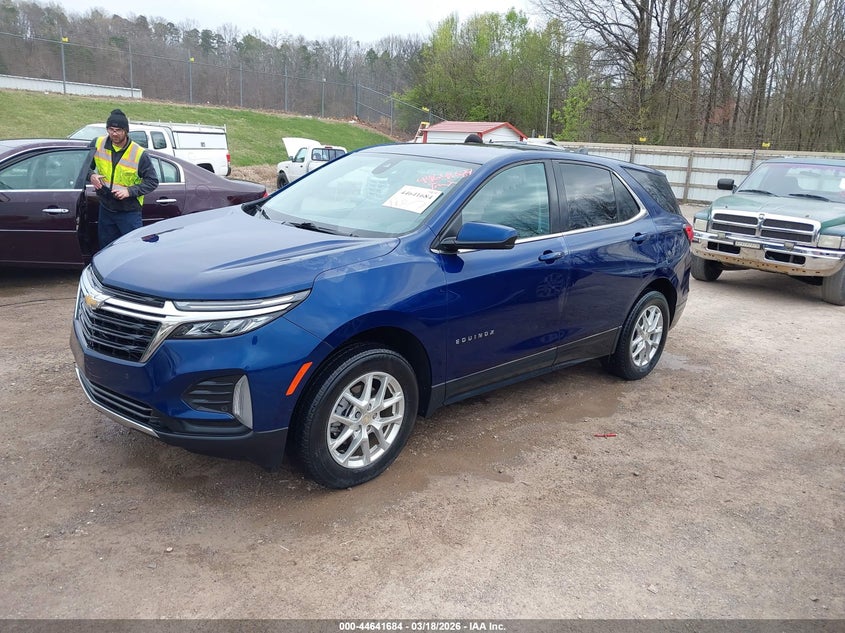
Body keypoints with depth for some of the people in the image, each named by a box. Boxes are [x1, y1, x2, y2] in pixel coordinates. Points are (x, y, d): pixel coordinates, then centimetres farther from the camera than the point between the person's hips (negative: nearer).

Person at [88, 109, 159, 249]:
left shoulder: (139, 154, -13)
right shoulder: (97, 144, -1)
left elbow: (152, 181, -9)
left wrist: (130, 191, -20)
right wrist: (91, 175, -9)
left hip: (129, 212, -4)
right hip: (105, 209, 5)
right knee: (105, 249, 16)